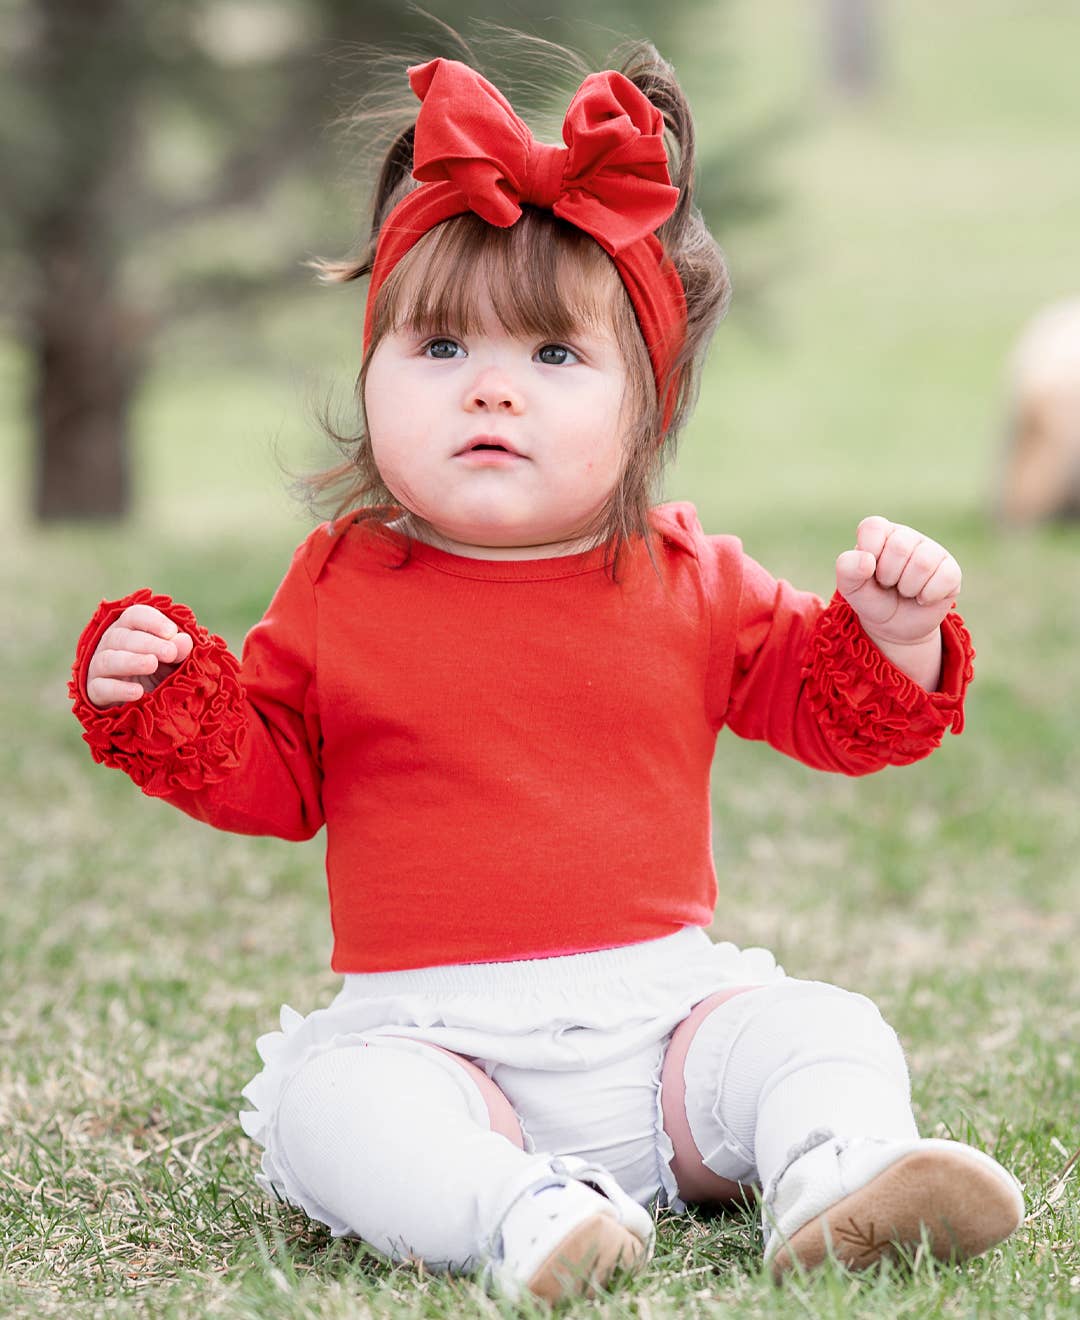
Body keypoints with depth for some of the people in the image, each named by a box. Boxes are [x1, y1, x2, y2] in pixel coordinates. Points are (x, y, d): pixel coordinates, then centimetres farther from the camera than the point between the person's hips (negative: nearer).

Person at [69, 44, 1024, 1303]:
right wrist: (155, 696, -7)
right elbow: (268, 773, 11)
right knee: (328, 1103, -32)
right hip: (427, 1026, -2)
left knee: (823, 1032, -20)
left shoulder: (691, 584, 6)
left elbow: (840, 716, 11)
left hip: (656, 1000, 2)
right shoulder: (342, 586, 6)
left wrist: (893, 632, -10)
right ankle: (512, 1212, -50)